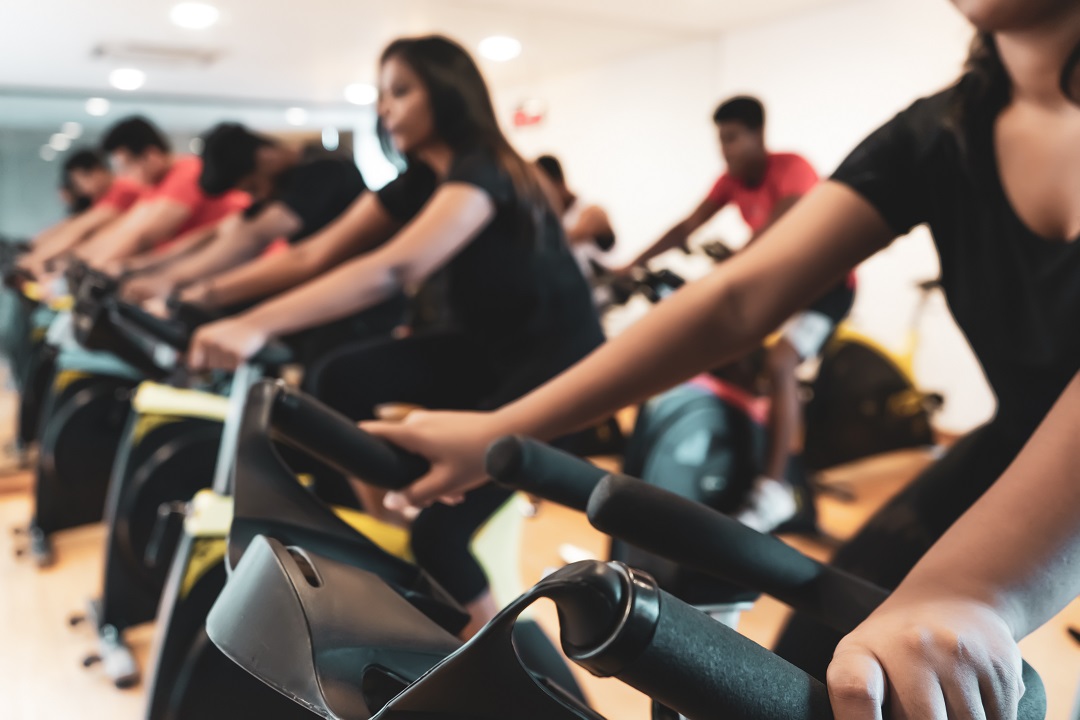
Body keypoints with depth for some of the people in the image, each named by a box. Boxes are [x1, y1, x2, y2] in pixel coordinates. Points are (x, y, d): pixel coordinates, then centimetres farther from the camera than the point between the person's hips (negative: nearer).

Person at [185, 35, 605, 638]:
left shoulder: (484, 172, -22)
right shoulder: (415, 182, 5)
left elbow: (396, 269, -39)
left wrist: (257, 325, -48)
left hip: (557, 364, -8)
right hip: (485, 350, 8)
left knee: (438, 529, -17)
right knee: (340, 379, -14)